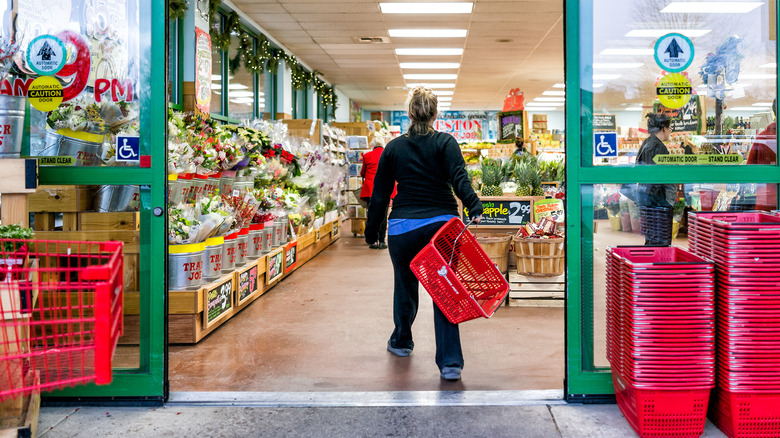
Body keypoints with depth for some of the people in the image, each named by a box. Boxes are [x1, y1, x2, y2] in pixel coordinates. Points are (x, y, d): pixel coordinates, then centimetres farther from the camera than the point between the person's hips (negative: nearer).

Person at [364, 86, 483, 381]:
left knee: (405, 286, 21)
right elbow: (459, 179, -17)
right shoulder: (445, 142, 0)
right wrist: (475, 207, -26)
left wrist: (371, 232, 16)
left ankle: (401, 342, 42)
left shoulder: (393, 148, 5)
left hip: (404, 228, 1)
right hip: (442, 225, -1)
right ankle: (450, 362, -5)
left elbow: (380, 194, 8)